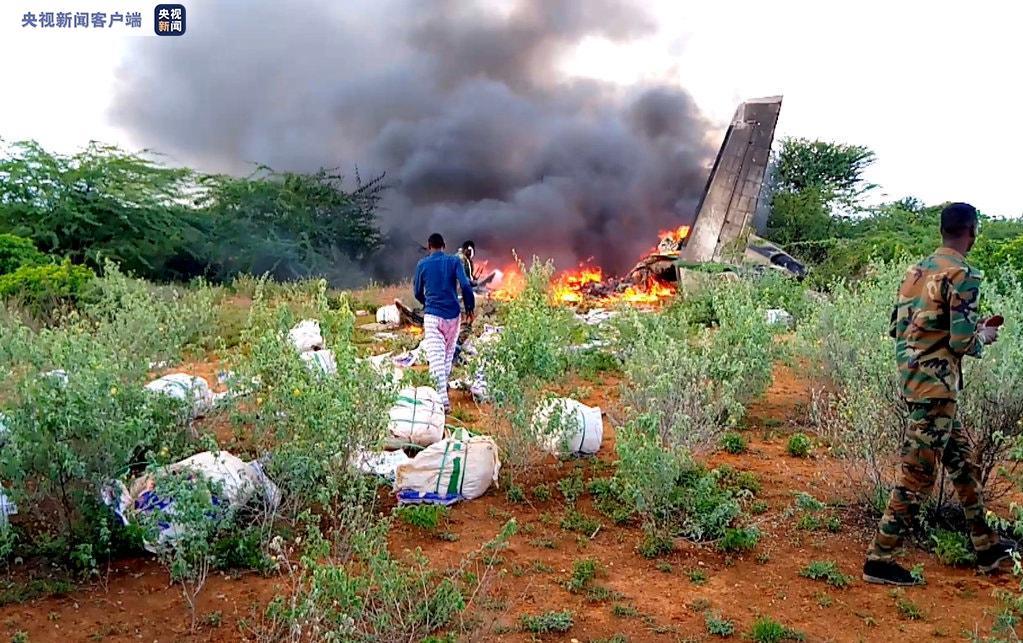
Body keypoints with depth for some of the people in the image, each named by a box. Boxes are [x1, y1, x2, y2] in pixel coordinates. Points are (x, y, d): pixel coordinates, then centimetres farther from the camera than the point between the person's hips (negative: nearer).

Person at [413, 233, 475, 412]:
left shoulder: (422, 264, 3)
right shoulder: (454, 261, 1)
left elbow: (417, 292, 12)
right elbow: (465, 285, -9)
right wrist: (470, 307, 3)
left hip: (432, 315, -1)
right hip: (453, 314, 2)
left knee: (436, 356, -7)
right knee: (449, 353, 19)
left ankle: (443, 399, -18)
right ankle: (444, 385, 27)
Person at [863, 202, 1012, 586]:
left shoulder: (918, 271, 12)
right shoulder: (963, 276, -13)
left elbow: (897, 329, 15)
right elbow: (962, 342, -20)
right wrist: (984, 336, 3)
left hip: (913, 380, 9)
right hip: (937, 387, -9)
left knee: (962, 462, 20)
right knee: (917, 476, -2)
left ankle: (987, 548, 32)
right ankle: (879, 559, 3)